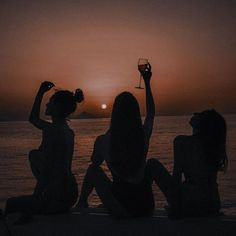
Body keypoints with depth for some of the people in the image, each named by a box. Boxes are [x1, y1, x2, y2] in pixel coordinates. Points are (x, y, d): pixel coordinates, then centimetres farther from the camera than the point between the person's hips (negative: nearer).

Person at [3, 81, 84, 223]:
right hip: (70, 193, 8)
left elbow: (45, 171, -22)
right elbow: (33, 119, 23)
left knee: (10, 204, 9)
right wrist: (41, 92, 21)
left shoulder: (52, 130, -20)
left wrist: (36, 200, -15)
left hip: (58, 199, -8)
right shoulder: (67, 130, 8)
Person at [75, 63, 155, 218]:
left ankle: (82, 202, 33)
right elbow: (151, 113, 17)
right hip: (147, 207, 2)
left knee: (93, 170, 18)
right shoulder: (144, 135, -6)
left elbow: (95, 165, 9)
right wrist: (147, 82, 28)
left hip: (118, 209, -1)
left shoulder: (103, 141, -12)